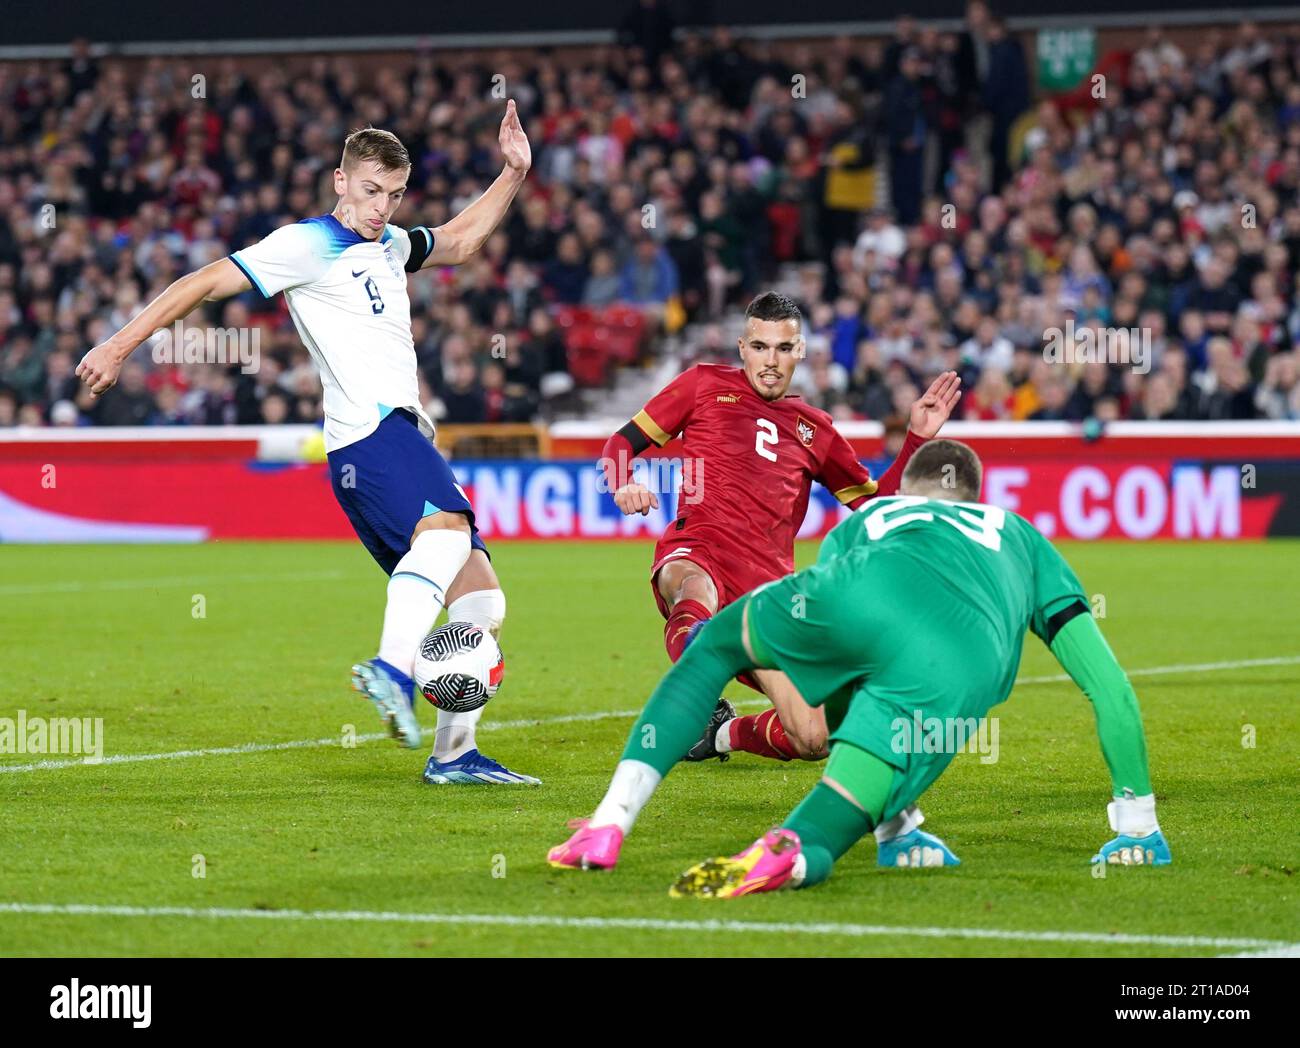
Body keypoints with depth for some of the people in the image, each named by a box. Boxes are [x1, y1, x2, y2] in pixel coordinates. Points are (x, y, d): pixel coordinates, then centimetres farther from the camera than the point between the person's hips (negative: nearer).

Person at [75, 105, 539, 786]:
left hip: (405, 436, 9)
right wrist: (119, 347, -8)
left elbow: (459, 243, 41)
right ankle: (393, 670, -54)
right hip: (372, 432, -9)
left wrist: (513, 175, 31)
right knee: (446, 524, -37)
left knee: (481, 601, 6)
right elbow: (207, 282, -4)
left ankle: (454, 754, 9)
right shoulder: (308, 245, -2)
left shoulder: (389, 245, 23)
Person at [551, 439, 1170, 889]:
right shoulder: (1017, 534, 42)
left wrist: (894, 820, 55)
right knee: (818, 841, -1)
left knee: (713, 646, 30)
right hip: (963, 673, -1)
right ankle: (788, 854, -40)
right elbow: (1106, 680, 34)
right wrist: (1137, 821, 40)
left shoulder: (864, 519, 45)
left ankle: (609, 825, 13)